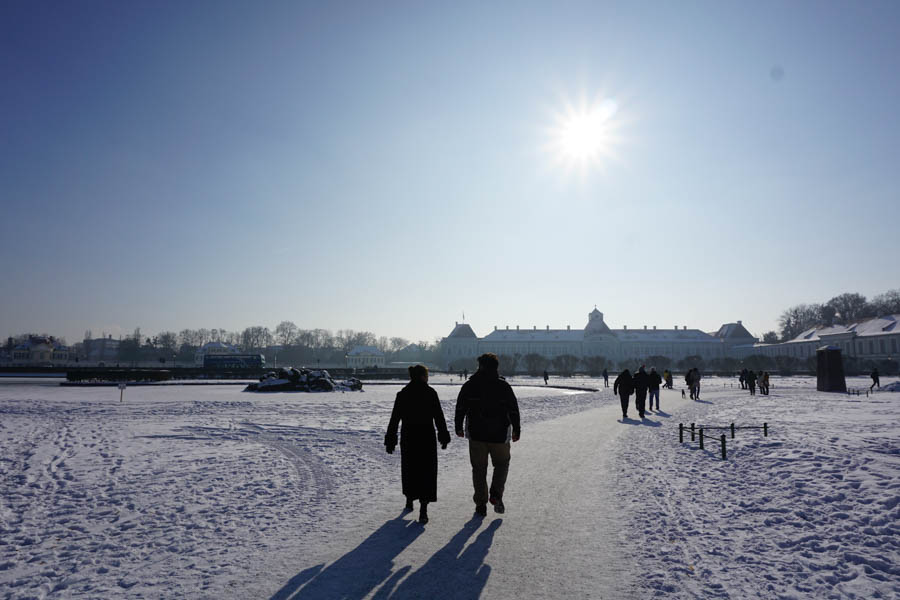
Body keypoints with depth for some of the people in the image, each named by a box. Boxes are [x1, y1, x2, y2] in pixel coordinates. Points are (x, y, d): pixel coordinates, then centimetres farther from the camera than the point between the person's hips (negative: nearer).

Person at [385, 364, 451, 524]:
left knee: (409, 469, 20)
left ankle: (409, 501, 37)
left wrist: (390, 440, 7)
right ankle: (423, 511, -7)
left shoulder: (402, 394, 2)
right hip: (427, 438, -3)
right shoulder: (430, 393, -6)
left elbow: (394, 419, 2)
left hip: (408, 439, 3)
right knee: (426, 472, 1)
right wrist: (444, 436, 4)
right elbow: (439, 417, -5)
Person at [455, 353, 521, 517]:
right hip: (500, 435, -1)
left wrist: (459, 428, 14)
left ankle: (481, 505, 11)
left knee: (479, 469, 10)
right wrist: (516, 430, 9)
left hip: (476, 435, 1)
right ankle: (496, 494, 0)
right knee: (502, 464, 18)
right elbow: (513, 410, -2)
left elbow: (460, 408, 3)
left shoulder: (469, 385, -1)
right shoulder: (504, 386, -4)